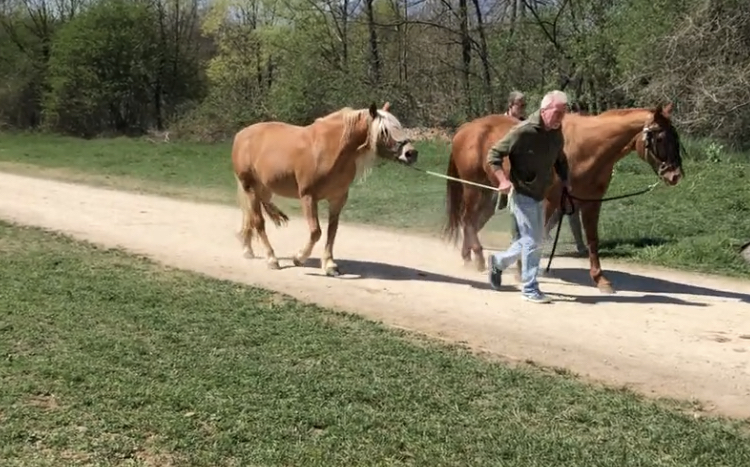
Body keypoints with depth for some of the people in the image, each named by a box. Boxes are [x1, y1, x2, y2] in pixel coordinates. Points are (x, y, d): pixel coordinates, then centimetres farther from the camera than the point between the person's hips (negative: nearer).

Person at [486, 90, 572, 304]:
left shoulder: (556, 131, 0)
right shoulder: (523, 131, -22)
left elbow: (560, 158, 18)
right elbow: (494, 154, -17)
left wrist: (565, 180, 5)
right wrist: (503, 180, -28)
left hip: (540, 194, 8)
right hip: (522, 194, -8)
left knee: (533, 239, 17)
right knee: (532, 241, -5)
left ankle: (498, 262, 37)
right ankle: (530, 289, 7)